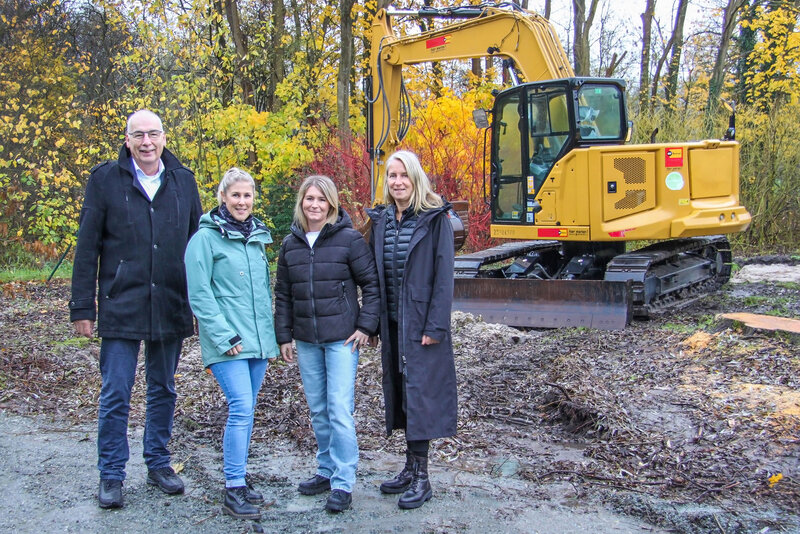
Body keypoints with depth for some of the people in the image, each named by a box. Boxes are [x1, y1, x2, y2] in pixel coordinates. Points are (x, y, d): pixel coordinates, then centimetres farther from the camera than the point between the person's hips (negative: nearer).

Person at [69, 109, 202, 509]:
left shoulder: (183, 181, 6)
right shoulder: (105, 179, -2)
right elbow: (87, 247, -1)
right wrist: (82, 307, -4)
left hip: (171, 307, 3)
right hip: (121, 307, -3)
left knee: (163, 390, 14)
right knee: (115, 396, 2)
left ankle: (158, 463, 29)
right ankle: (111, 476, 15)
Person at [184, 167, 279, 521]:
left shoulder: (257, 236, 14)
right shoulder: (206, 237, -6)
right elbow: (199, 294, -11)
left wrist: (270, 333, 15)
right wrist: (223, 337, -15)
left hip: (258, 341, 7)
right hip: (228, 343, -6)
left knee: (246, 409, 12)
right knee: (241, 408, -13)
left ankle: (239, 477, 23)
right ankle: (233, 490, -5)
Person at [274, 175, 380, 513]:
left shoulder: (349, 239, -6)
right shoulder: (290, 244, 7)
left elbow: (372, 284, -3)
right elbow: (283, 295, 13)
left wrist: (366, 326, -9)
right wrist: (283, 336, 9)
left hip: (341, 337, -5)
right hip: (306, 340, 5)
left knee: (340, 409, -7)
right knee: (318, 409, 12)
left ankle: (342, 483, 1)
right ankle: (327, 470, 26)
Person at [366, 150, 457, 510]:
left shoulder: (435, 219, -8)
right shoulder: (380, 220, 9)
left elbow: (444, 275, -11)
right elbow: (373, 274, 11)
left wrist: (436, 325, -16)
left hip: (422, 322, -6)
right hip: (391, 323, 6)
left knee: (420, 391, -5)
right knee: (399, 389, 12)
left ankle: (421, 478, 4)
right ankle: (410, 468, 24)